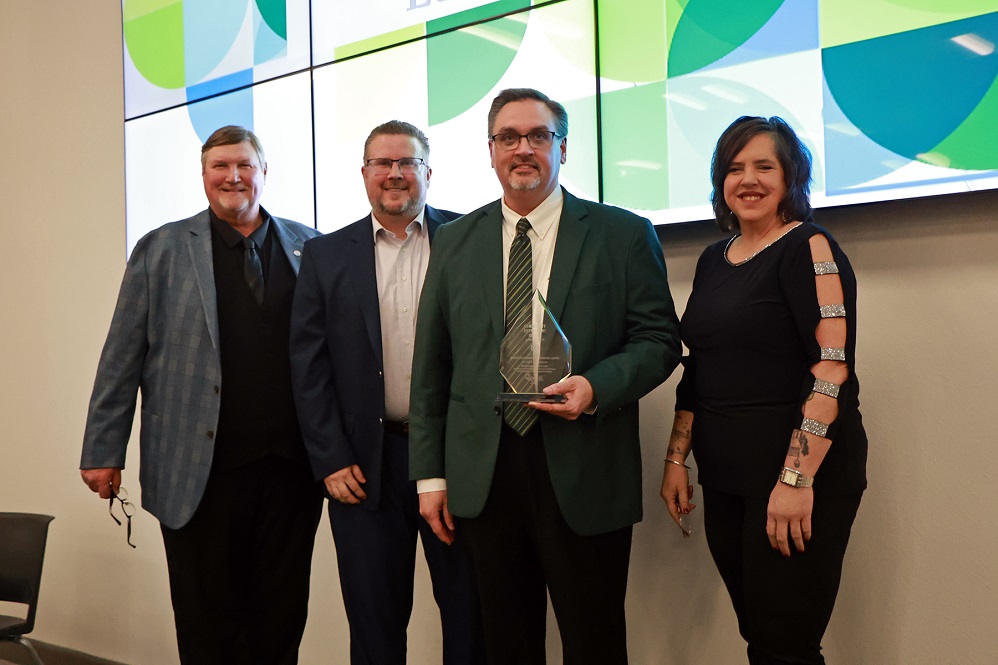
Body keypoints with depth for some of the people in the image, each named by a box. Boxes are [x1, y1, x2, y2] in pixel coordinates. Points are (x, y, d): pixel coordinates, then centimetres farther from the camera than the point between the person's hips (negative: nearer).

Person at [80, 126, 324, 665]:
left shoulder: (310, 249, 8)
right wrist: (103, 451, -1)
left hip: (291, 468, 1)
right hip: (199, 472, -1)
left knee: (281, 621, 11)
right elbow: (122, 358, 4)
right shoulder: (161, 250, 6)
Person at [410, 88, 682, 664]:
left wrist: (596, 386, -18)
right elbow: (430, 368, 9)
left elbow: (658, 337, 1)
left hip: (584, 476, -2)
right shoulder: (455, 244, 10)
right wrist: (430, 473, 4)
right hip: (482, 478, 3)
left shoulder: (624, 235, 2)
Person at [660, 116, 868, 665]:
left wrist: (797, 479, -23)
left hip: (800, 478, -6)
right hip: (725, 478, 7)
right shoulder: (714, 259, 13)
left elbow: (832, 371, -17)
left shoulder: (809, 248, -8)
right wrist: (677, 458, 12)